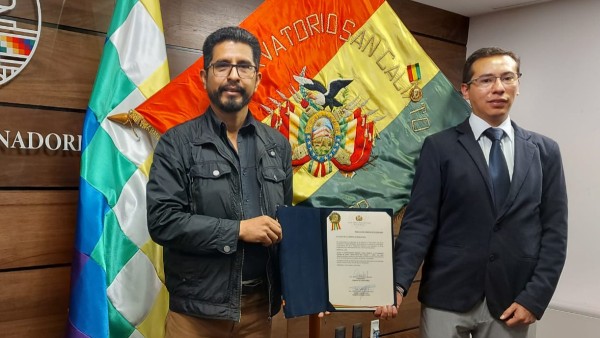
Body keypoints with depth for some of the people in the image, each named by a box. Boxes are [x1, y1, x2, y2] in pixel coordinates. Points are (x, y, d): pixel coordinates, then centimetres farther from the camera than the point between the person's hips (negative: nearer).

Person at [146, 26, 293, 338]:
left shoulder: (278, 145, 7)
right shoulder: (177, 143, -6)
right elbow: (162, 220, -14)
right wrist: (237, 230, -17)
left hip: (259, 305, 4)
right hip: (197, 308, -4)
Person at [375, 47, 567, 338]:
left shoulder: (545, 151, 6)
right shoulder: (439, 147, -3)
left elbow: (554, 230, 4)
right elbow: (419, 222, -8)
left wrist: (535, 298, -4)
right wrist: (398, 284, -20)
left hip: (511, 303, 2)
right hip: (446, 297, -2)